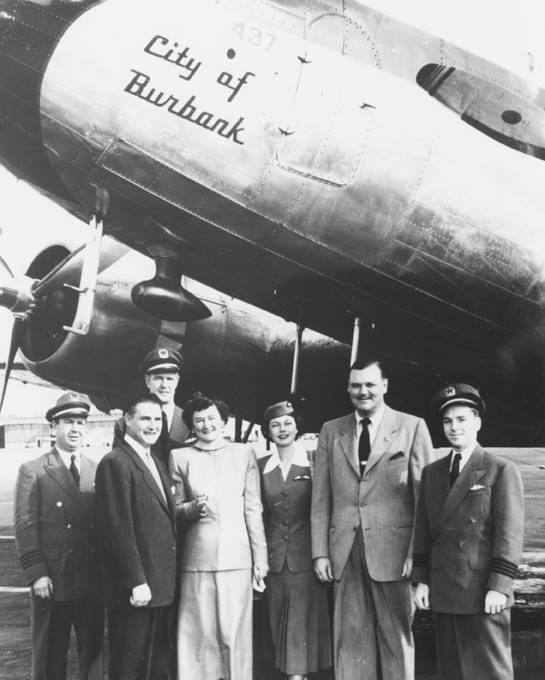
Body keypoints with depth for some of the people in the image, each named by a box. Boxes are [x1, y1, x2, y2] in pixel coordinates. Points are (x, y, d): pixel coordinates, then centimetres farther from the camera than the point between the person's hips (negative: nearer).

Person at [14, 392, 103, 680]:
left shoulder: (97, 471, 8)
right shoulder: (32, 472, -2)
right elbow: (25, 527, -6)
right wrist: (36, 574, -12)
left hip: (92, 581, 3)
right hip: (52, 581, -3)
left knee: (93, 653, 11)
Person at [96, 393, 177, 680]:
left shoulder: (157, 464, 15)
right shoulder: (115, 463, -14)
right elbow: (118, 529, -19)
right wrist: (136, 582, -20)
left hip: (161, 585, 9)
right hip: (136, 589, -8)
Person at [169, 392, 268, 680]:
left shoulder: (244, 453, 8)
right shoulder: (180, 457, 6)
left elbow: (253, 509, 7)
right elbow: (175, 510, 9)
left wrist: (260, 556, 4)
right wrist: (194, 507, -12)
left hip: (237, 556, 0)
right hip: (197, 557, 0)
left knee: (235, 632, 2)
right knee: (199, 632, 1)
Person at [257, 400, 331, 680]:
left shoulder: (314, 462, -3)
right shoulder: (262, 466, 6)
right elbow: (259, 514, 9)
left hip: (306, 555, -3)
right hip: (275, 559, 4)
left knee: (303, 623, -3)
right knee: (280, 623, 9)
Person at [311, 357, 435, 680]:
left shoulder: (412, 427, 2)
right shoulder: (331, 431, 11)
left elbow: (425, 495, -2)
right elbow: (321, 498, 9)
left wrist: (417, 554, -8)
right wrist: (320, 552, 2)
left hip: (393, 550, -2)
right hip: (345, 553, 3)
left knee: (397, 635, 7)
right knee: (350, 638, 7)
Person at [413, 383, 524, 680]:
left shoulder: (502, 470, -3)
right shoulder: (432, 472, 12)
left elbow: (510, 531, -8)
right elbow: (423, 530, 12)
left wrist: (498, 587, -13)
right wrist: (421, 580, 6)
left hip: (483, 595, -5)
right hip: (442, 593, 5)